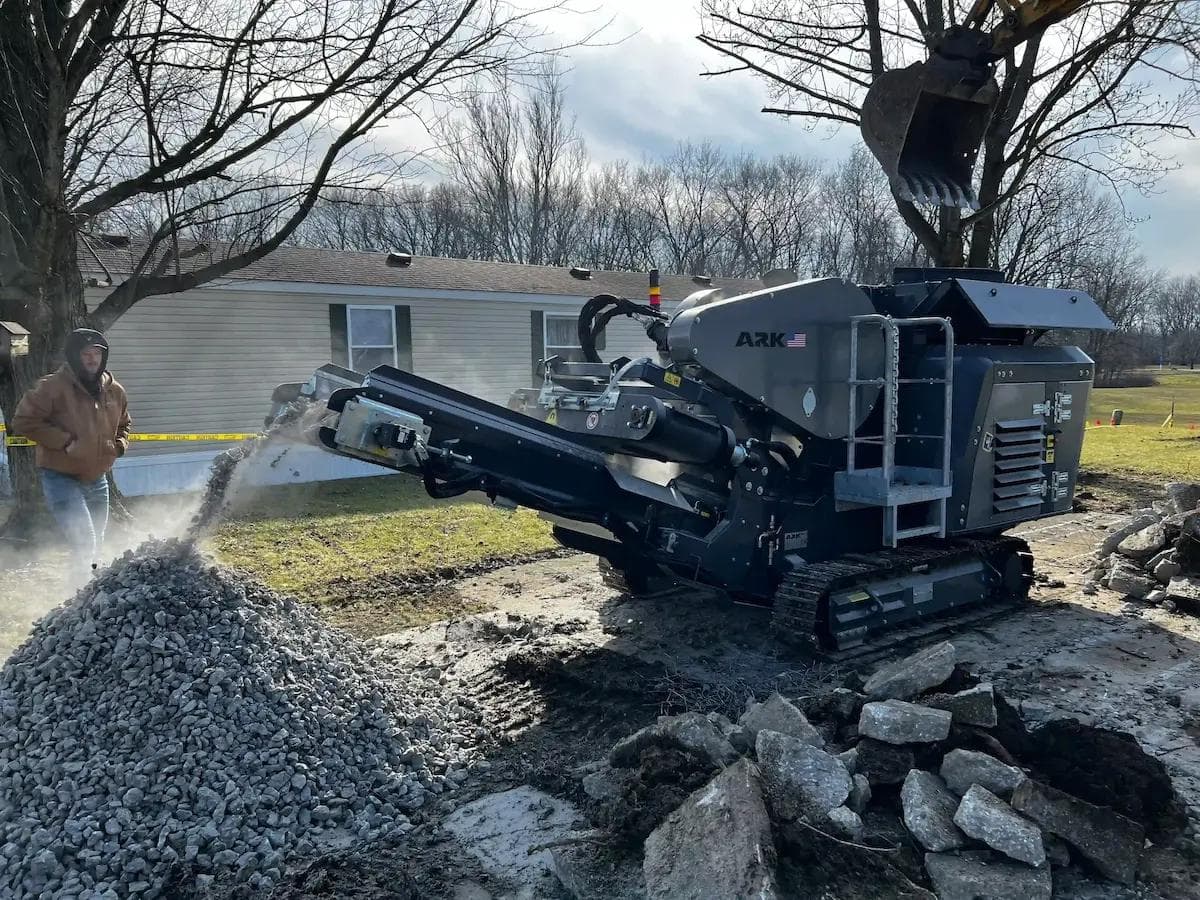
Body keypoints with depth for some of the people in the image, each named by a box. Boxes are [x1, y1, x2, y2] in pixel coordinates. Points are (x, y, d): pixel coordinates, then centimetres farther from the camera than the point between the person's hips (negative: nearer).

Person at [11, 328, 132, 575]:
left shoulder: (115, 391, 5)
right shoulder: (53, 387, -14)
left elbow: (124, 424, 22)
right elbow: (24, 421, -12)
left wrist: (120, 444, 2)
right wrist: (64, 441, -19)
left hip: (96, 479, 6)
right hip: (61, 478, -6)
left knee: (95, 545, 18)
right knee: (84, 544, -18)